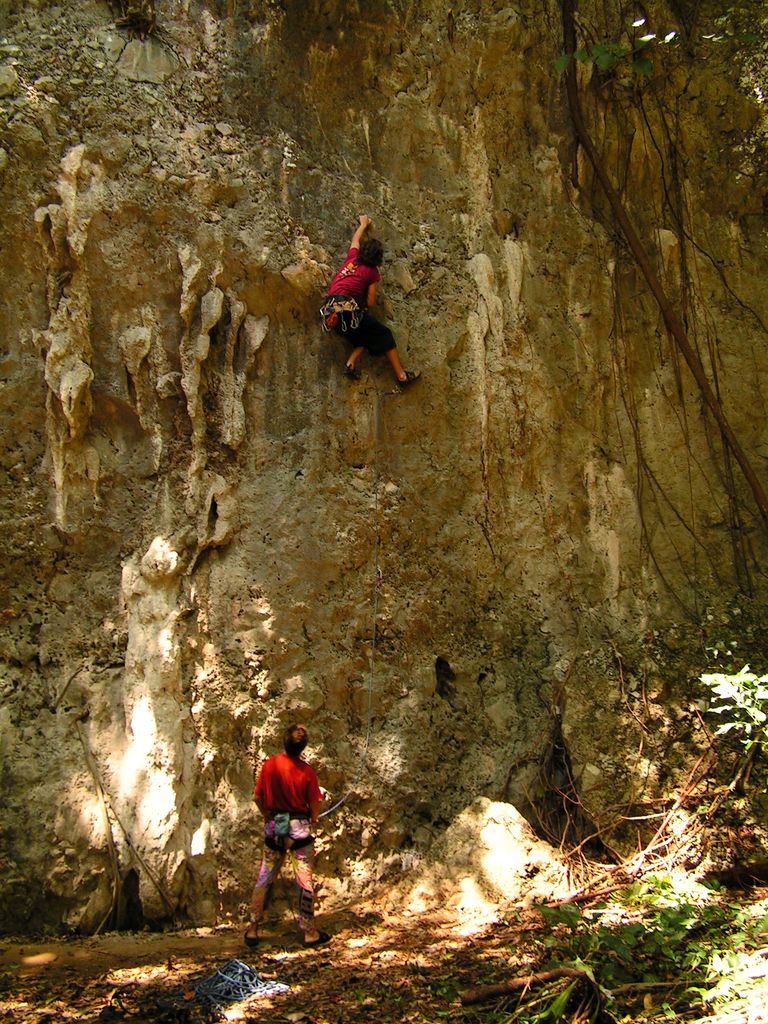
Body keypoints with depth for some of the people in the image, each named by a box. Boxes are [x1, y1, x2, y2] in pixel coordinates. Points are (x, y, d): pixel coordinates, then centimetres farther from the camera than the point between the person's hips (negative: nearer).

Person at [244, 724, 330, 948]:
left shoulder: (270, 764, -7)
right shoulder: (307, 771, -12)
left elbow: (257, 797, 0)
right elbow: (314, 805, -5)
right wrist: (312, 820, 16)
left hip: (274, 826, 3)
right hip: (299, 827, -2)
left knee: (264, 879, 13)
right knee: (305, 881, 6)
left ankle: (253, 929, 17)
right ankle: (309, 932, 12)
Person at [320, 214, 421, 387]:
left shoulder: (352, 257, 17)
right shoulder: (372, 272, 5)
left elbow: (356, 239, 39)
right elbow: (370, 302, 4)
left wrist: (364, 224, 55)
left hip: (330, 309, 7)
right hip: (347, 306, -6)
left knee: (366, 335, 21)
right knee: (383, 334, 4)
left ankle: (351, 363, -2)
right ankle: (401, 375, 0)